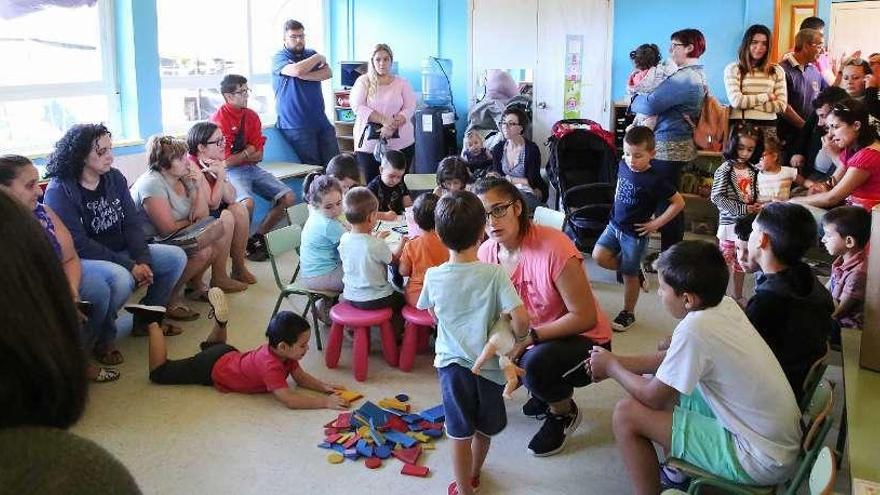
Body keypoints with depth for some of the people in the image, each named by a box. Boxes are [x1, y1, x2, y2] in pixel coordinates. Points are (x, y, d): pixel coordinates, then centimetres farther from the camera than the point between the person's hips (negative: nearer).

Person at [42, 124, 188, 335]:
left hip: (120, 253, 7)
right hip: (81, 260, -7)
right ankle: (101, 338, -11)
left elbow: (133, 222, 2)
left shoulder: (114, 177, 4)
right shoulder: (59, 190, -15)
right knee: (121, 278, -37)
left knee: (176, 257, -5)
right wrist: (129, 266, -23)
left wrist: (142, 261, -14)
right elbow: (79, 244, -20)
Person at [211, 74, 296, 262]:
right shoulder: (219, 120, -14)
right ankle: (245, 244, -6)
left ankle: (258, 237, 8)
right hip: (231, 172, -7)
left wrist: (239, 157, -13)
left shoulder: (252, 116, 6)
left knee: (288, 197, -4)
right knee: (247, 202, -34)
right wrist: (247, 153, -2)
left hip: (252, 168, 7)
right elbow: (225, 161, -16)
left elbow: (258, 156, 2)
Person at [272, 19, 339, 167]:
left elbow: (328, 73, -1)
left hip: (321, 121, 5)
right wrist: (318, 58, -6)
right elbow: (297, 70, -22)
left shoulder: (311, 54, 16)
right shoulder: (279, 58, -1)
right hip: (295, 125, -5)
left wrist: (304, 75, -15)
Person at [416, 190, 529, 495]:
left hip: (451, 362, 0)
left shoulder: (433, 276, -9)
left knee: (460, 433, 13)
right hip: (488, 364, 0)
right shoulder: (494, 273, -18)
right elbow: (520, 318, -23)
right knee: (484, 430, 24)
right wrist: (519, 339, -3)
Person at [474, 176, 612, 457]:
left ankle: (564, 412, 3)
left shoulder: (553, 249, -29)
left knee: (535, 364, -33)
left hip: (582, 338, -6)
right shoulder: (486, 253, -9)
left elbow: (585, 317, -25)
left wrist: (529, 338, -30)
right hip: (527, 340, 7)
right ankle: (546, 393, 16)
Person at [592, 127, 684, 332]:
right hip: (615, 224, 6)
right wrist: (617, 208, 11)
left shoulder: (653, 181, -21)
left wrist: (656, 224, -14)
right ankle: (636, 271, 16)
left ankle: (628, 314, 26)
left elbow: (679, 203, -15)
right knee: (599, 256, -8)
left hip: (635, 233, -6)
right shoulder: (623, 166, -2)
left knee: (629, 275, 5)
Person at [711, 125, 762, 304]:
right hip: (729, 222, -6)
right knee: (725, 261, -3)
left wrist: (756, 207, -4)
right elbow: (717, 198, -17)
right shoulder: (725, 170, -13)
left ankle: (738, 295, 30)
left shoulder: (752, 171, 5)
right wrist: (743, 209, -19)